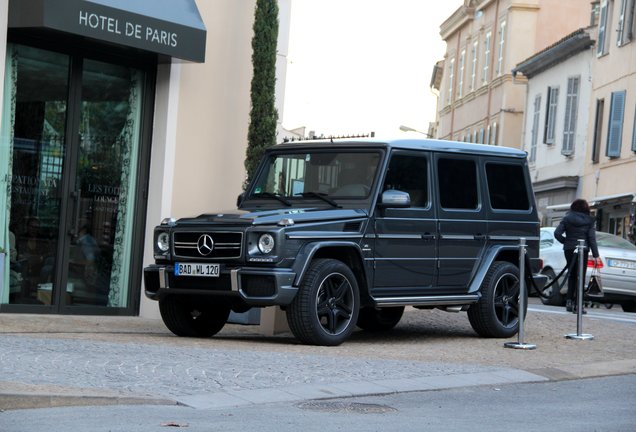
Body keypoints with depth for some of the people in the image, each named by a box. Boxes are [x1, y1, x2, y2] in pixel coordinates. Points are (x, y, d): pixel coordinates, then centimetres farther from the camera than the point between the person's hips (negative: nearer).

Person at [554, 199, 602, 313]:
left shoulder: (567, 219, 3)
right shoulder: (589, 220, 1)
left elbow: (557, 233, -7)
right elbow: (592, 238, -4)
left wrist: (565, 242, 8)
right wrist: (596, 255, -4)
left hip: (569, 250, 2)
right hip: (583, 250, -2)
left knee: (572, 275, 17)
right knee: (580, 276, 2)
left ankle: (569, 300, 9)